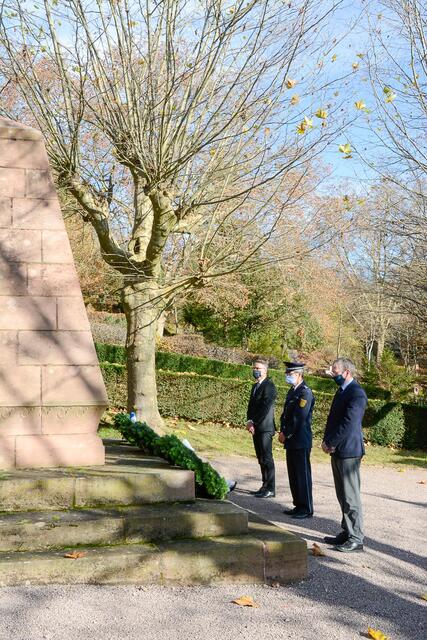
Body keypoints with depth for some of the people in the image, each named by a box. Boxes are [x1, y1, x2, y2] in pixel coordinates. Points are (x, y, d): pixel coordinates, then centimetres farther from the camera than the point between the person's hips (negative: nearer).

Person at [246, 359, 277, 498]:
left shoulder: (269, 386, -12)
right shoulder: (255, 386, 17)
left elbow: (265, 407, -18)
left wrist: (253, 422, -15)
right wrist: (249, 421, 0)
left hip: (265, 428, -9)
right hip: (256, 428, 9)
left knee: (266, 459, -6)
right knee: (261, 459, 12)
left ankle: (270, 489, -1)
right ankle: (265, 486, 18)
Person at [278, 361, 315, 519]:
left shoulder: (305, 392, -15)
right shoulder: (292, 391, 15)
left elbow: (299, 418, -19)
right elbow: (286, 414, 18)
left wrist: (286, 434, -13)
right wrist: (282, 432, 5)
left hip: (301, 442, -9)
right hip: (291, 441, 9)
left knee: (303, 475, -3)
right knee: (293, 475, 14)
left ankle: (306, 509, 4)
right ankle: (298, 505, 23)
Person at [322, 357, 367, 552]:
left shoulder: (357, 394, -16)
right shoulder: (342, 390, 15)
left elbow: (348, 424, -22)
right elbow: (333, 418, 18)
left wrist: (330, 443, -14)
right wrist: (327, 441, 4)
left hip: (348, 451, -10)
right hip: (338, 450, 10)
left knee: (351, 497, -4)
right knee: (342, 496, 16)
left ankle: (356, 539, 2)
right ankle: (347, 533, 25)